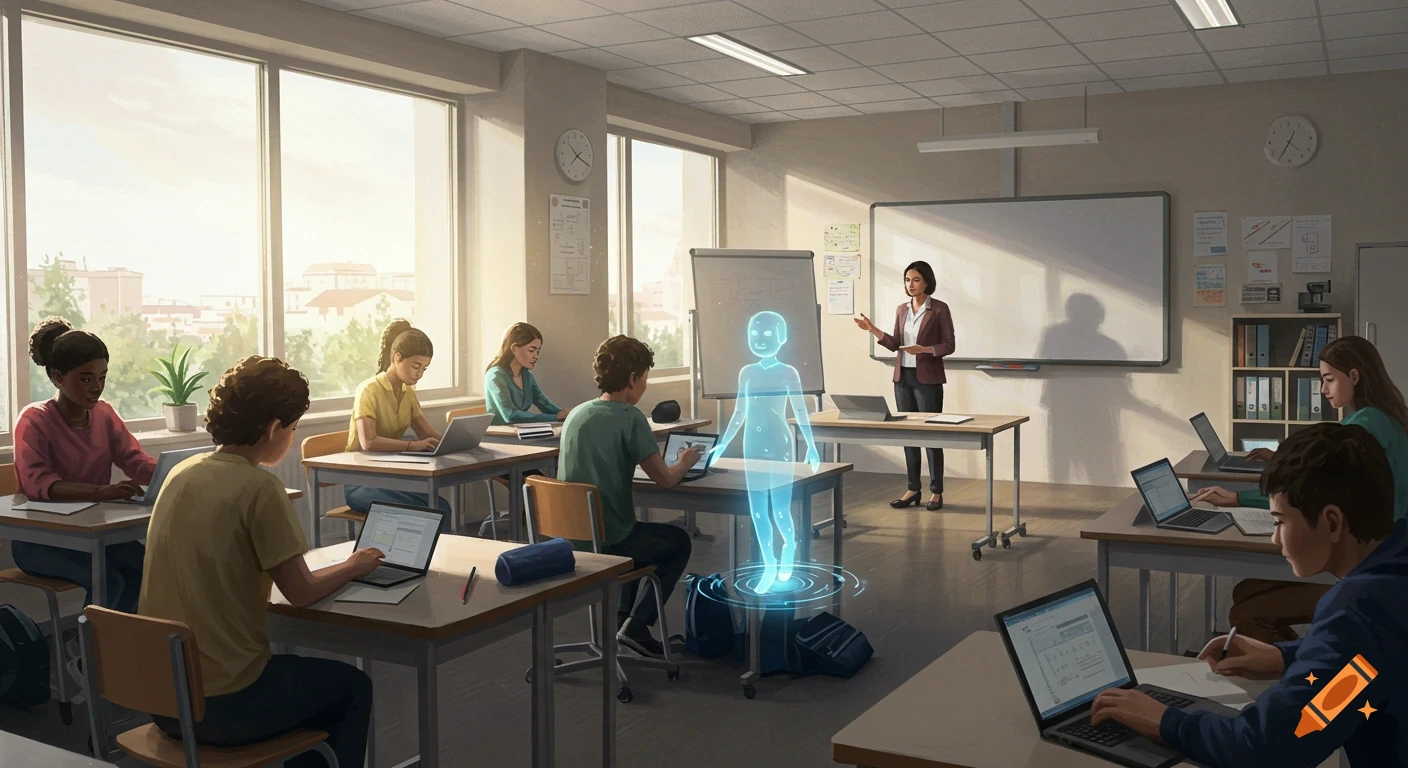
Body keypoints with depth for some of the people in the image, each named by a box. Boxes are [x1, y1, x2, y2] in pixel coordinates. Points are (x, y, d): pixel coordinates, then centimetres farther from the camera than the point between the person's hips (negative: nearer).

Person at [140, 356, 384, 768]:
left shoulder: (181, 473, 3)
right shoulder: (259, 486, -18)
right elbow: (301, 591, -12)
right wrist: (353, 566, 7)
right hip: (222, 707, -7)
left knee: (303, 676, 32)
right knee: (353, 686, 19)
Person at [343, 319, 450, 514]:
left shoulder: (408, 392, 10)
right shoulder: (369, 390, -14)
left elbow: (428, 434, 12)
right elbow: (368, 442, -27)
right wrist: (413, 445, -38)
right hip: (361, 482, -6)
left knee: (441, 508, -22)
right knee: (419, 511, -31)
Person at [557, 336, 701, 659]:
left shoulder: (577, 413, 6)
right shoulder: (629, 417, -16)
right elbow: (665, 479, -14)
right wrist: (685, 462, 7)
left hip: (571, 537, 7)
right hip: (607, 542, -7)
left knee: (637, 531, 36)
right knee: (679, 542, 20)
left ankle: (621, 617, 31)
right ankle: (636, 626, 10)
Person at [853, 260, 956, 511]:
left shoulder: (939, 309, -7)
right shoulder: (902, 309, 10)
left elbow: (949, 346, -7)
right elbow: (895, 344, 12)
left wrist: (924, 349, -22)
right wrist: (873, 330, 1)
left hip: (928, 379, -6)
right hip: (903, 377, 6)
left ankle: (936, 492, 5)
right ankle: (913, 489, 14)